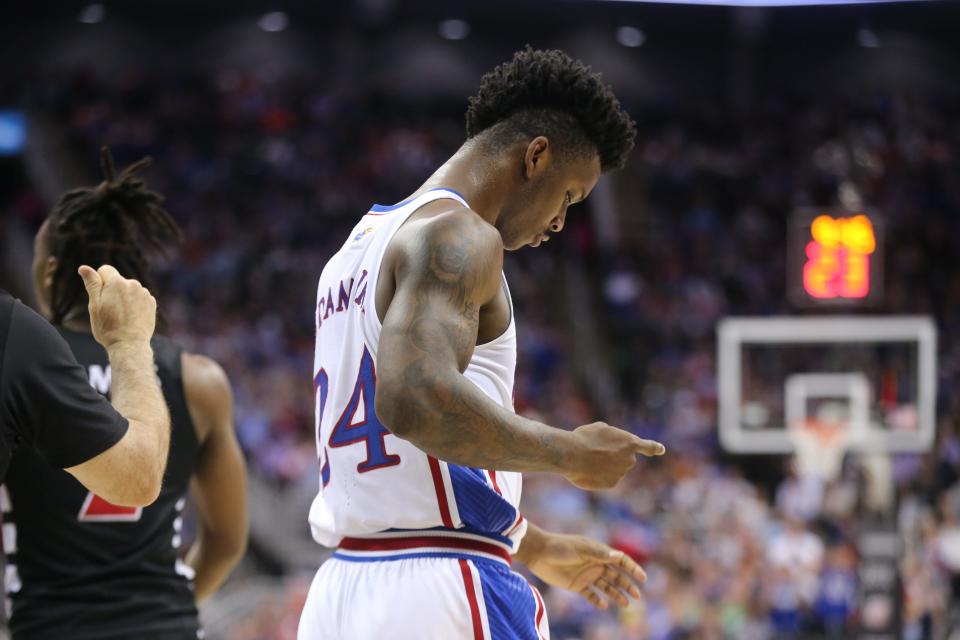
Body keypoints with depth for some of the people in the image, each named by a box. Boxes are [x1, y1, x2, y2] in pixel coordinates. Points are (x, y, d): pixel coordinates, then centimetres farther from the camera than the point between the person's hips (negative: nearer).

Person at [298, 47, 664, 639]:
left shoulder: (361, 248, 22)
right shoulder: (456, 235, -8)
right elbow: (416, 401, -27)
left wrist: (536, 550, 33)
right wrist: (570, 453, -14)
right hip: (445, 588, -9)